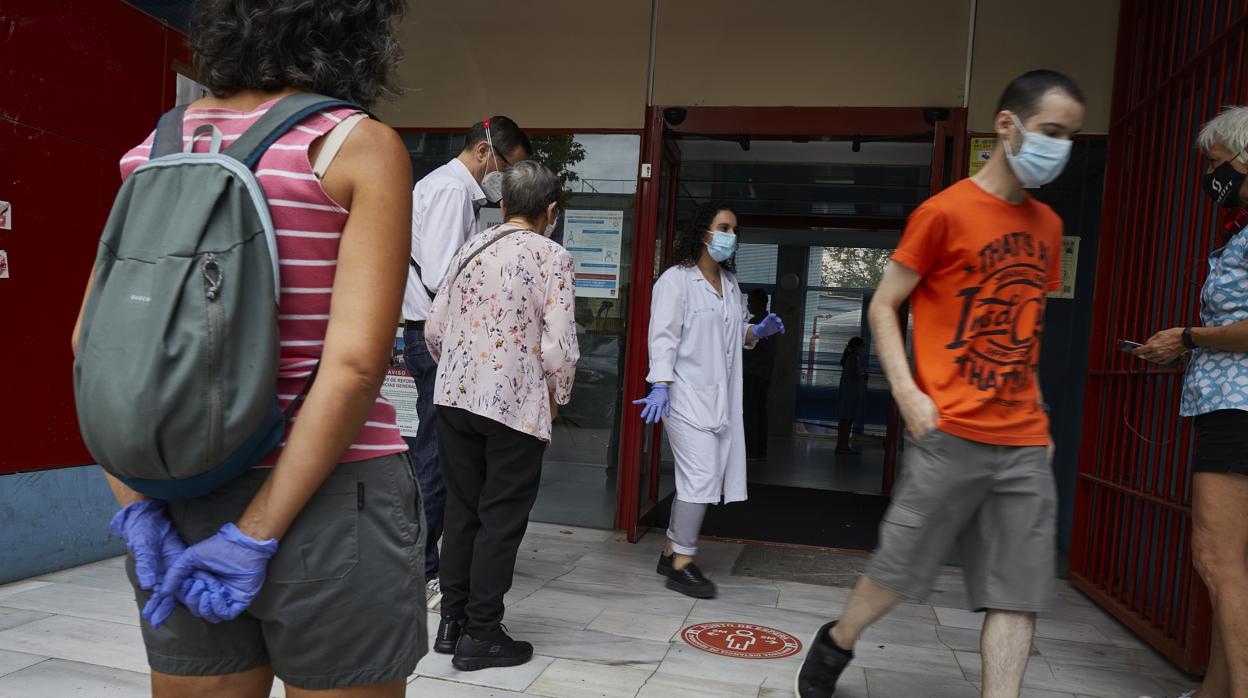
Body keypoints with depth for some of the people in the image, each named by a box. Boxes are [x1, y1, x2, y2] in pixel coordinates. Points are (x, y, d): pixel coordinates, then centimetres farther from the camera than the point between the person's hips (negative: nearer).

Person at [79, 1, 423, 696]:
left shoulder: (160, 144, 6)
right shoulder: (362, 146, -9)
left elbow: (92, 341, 4)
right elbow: (355, 363, -19)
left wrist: (137, 505, 1)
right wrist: (257, 535, -14)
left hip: (184, 509, 5)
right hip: (327, 501, -5)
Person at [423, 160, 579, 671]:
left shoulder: (470, 248, 8)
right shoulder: (552, 257, -9)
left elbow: (434, 330, 8)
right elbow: (559, 348, -14)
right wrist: (556, 399, 3)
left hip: (455, 397, 6)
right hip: (515, 405, -5)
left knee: (461, 509, 16)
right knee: (501, 519, 6)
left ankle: (452, 622, 25)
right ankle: (481, 635, 14)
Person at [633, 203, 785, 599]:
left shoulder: (730, 284, 19)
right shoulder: (677, 280, -5)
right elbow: (664, 337, -13)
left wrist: (759, 331, 7)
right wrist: (661, 385, -23)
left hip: (721, 398, 8)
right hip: (687, 395, -8)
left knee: (698, 478, 7)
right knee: (701, 476, -11)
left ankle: (671, 553, 19)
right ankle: (682, 565, -1)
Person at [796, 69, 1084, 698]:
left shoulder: (1047, 225, 14)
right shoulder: (946, 211, -6)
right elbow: (882, 308, -4)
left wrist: (1037, 412, 13)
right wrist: (908, 394, -14)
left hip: (1025, 443, 6)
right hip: (951, 435, -6)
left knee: (1019, 593, 4)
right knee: (897, 569, 6)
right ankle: (835, 644, 32)